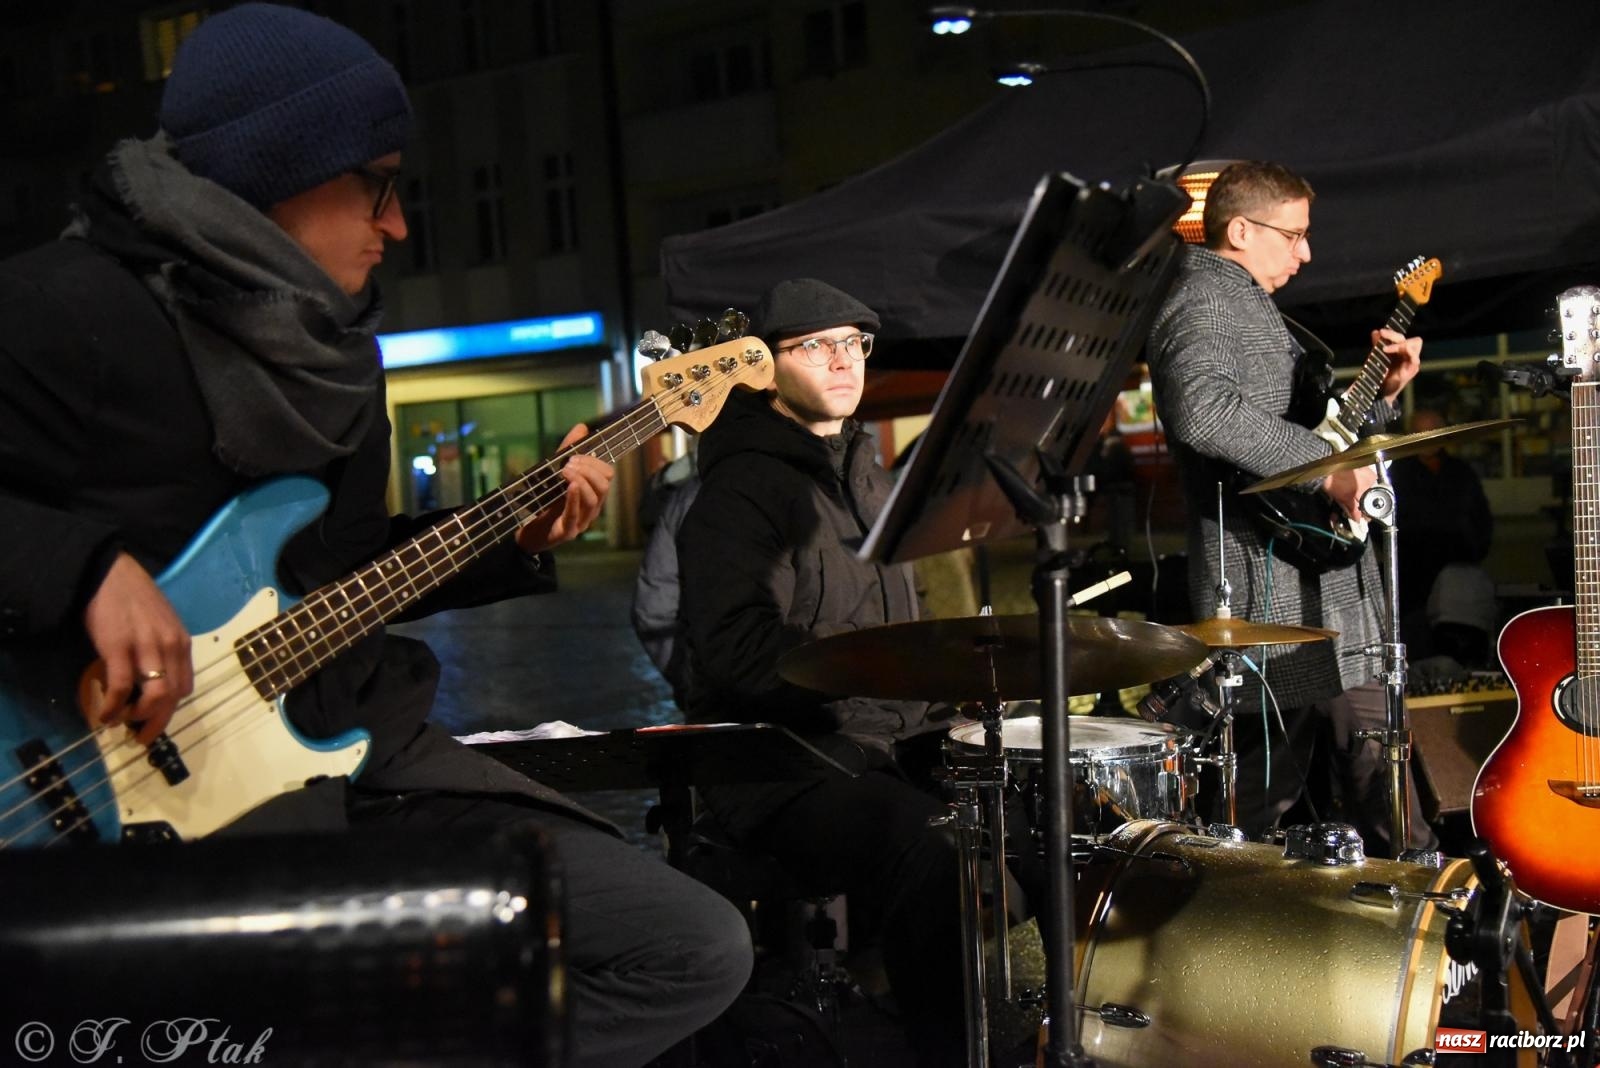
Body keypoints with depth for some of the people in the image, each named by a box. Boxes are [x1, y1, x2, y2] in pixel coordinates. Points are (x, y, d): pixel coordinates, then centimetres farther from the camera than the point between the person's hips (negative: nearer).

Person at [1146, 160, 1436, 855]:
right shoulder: (1202, 304, -10)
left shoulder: (1254, 307, 24)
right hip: (1279, 595, -11)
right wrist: (1325, 463, -27)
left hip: (1327, 586, 11)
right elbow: (1204, 411, -32)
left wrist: (1382, 393, 17)